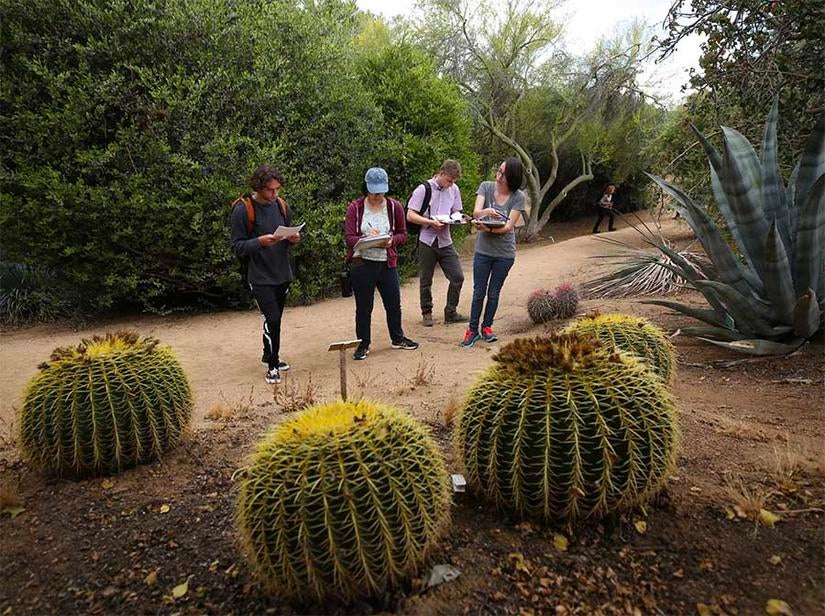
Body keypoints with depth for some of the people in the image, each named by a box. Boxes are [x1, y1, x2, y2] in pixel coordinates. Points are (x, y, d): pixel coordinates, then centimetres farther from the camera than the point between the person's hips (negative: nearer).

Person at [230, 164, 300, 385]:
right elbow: (237, 246, -10)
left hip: (283, 274, 6)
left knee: (275, 319, 15)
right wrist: (260, 242, -26)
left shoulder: (281, 205, 5)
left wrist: (294, 238, -7)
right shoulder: (242, 210, -11)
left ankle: (270, 356, 34)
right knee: (272, 319, -11)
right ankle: (272, 365, 6)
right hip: (260, 277, -5)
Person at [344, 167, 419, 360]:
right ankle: (363, 344, 23)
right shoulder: (355, 208, -5)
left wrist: (392, 240, -14)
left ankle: (397, 338, 35)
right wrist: (366, 238, -25)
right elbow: (349, 237, -7)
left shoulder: (395, 207, 2)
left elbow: (403, 234, 7)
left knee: (394, 304, 15)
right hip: (362, 264, -2)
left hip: (388, 264, 3)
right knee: (363, 308, 8)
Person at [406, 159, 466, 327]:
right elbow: (410, 215, -10)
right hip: (427, 241, -4)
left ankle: (451, 313, 13)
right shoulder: (423, 189, -7)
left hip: (445, 241, 4)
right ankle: (427, 313, 24)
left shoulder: (454, 189, 6)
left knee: (457, 277, -1)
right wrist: (431, 222, -21)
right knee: (425, 281, 7)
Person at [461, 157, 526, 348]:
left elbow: (509, 226, -17)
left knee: (494, 293, 12)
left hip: (505, 253, 0)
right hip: (483, 250, 1)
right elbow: (476, 212, -17)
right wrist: (487, 211, -39)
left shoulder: (518, 197, -10)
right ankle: (472, 330, 17)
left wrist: (488, 229, -32)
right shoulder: (486, 187, -5)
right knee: (479, 292, 5)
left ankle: (487, 327, 29)